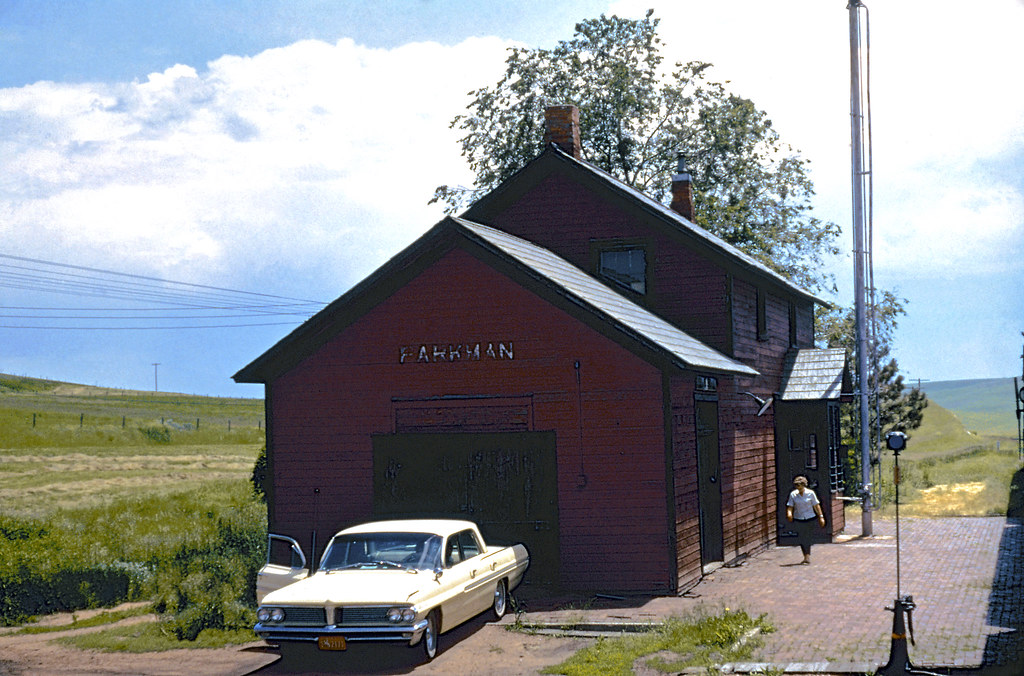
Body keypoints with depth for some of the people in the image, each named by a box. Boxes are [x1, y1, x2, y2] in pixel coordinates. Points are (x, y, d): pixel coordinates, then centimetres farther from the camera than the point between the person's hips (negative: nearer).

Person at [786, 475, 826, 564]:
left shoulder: (810, 493, -5)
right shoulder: (793, 494, -1)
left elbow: (816, 506, 1)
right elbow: (790, 506, 0)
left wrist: (821, 517, 1)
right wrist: (789, 514, -20)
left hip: (809, 518, -2)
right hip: (798, 519, 2)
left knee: (808, 539, -5)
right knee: (801, 539, 5)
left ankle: (807, 557, -1)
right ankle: (806, 557, 18)